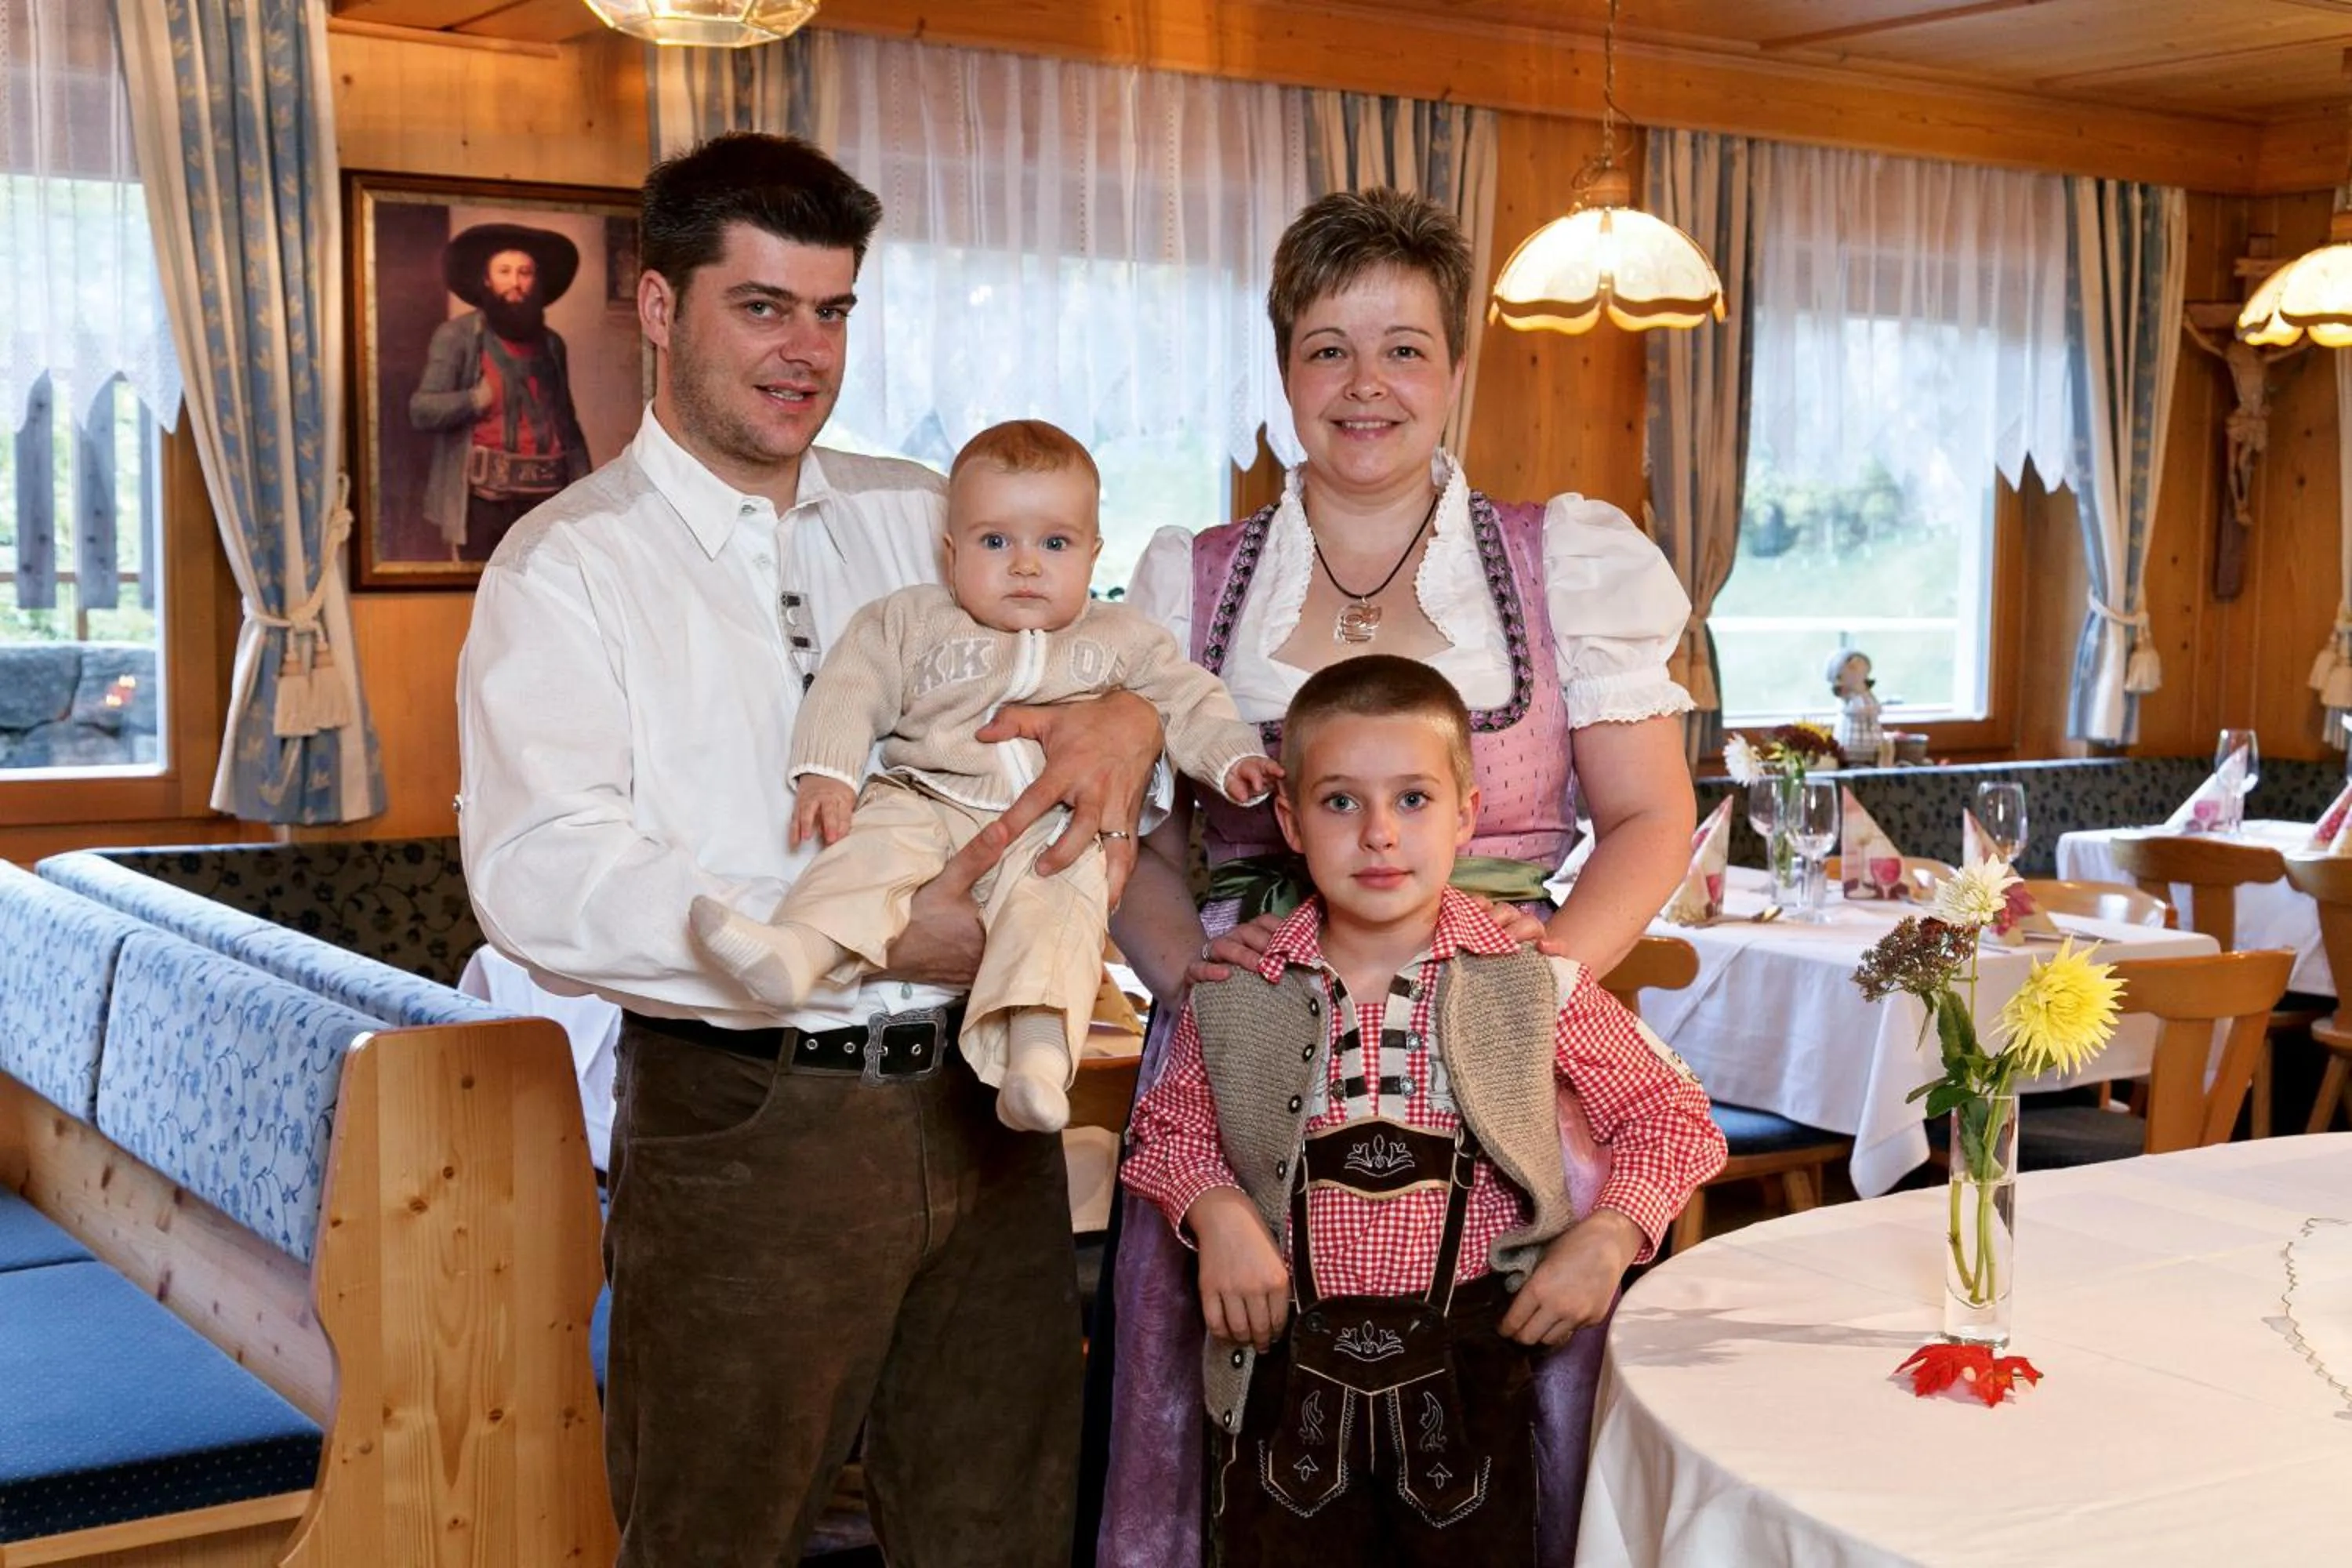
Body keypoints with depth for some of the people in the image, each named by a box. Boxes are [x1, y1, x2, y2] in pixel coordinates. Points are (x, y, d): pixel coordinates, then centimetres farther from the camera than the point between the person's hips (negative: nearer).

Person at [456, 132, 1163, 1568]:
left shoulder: (925, 519, 12)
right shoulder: (570, 565, -4)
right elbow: (543, 886, -17)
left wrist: (1129, 720, -14)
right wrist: (873, 940, -23)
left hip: (982, 1104, 5)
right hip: (746, 1119, -4)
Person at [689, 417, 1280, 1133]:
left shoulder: (1120, 638, 18)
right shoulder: (912, 621, 14)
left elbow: (1188, 698, 19)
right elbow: (849, 690, 6)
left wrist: (1233, 757, 1)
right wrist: (825, 772, -9)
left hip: (1054, 827, -1)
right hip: (930, 800, 1)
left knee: (1055, 907, -30)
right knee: (876, 843, -29)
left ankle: (1037, 1054, -49)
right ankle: (797, 951, -52)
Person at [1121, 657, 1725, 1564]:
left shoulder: (1533, 985, -6)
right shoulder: (1239, 997, -3)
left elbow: (1666, 1114, 3)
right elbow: (1169, 1127, 11)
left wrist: (1606, 1240, -10)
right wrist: (1217, 1215, -7)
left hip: (1469, 1361, -1)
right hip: (1292, 1362, 1)